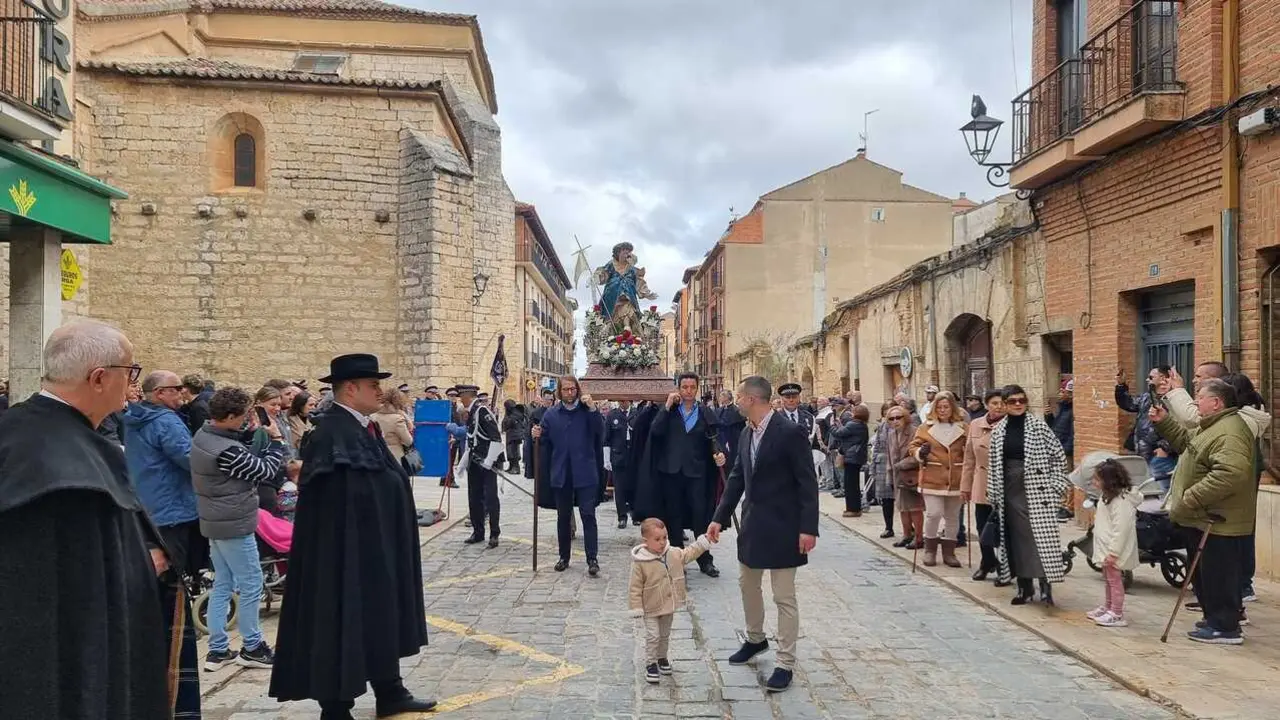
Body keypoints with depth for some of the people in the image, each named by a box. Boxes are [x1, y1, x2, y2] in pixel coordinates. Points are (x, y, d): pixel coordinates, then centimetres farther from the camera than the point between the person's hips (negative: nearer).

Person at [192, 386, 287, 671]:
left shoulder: (202, 437, 2)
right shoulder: (227, 451, -26)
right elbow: (265, 471, -17)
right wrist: (276, 441, -5)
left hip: (214, 522, 9)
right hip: (234, 525, -9)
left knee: (222, 585, 15)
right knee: (251, 586, 3)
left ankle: (217, 649, 20)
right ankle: (251, 647, 14)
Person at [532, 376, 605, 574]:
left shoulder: (587, 411, 0)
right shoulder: (551, 414, 6)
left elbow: (600, 432, -13)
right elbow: (545, 442, 8)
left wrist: (592, 409, -22)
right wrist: (537, 437, -13)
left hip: (585, 474, -3)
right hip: (560, 474, 3)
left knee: (588, 515, -5)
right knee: (563, 517, 12)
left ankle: (592, 559, -3)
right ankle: (564, 556, 24)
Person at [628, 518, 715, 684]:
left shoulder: (673, 554, -6)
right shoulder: (640, 563, -22)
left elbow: (689, 554, 9)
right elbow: (635, 587, -17)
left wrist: (704, 541, 0)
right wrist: (636, 608, -16)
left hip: (668, 605, 5)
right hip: (651, 608, -5)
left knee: (665, 634, 20)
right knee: (653, 636, -3)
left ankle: (662, 658, 39)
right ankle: (650, 664, 12)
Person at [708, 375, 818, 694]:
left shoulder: (791, 432, -17)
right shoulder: (746, 434, 6)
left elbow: (807, 482, -17)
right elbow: (737, 479, 11)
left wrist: (808, 528, -20)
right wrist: (719, 518, 9)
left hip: (782, 526, -8)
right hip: (752, 524, 8)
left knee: (784, 596, 1)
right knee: (747, 584, 21)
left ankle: (785, 664, 11)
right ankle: (755, 639, 43)